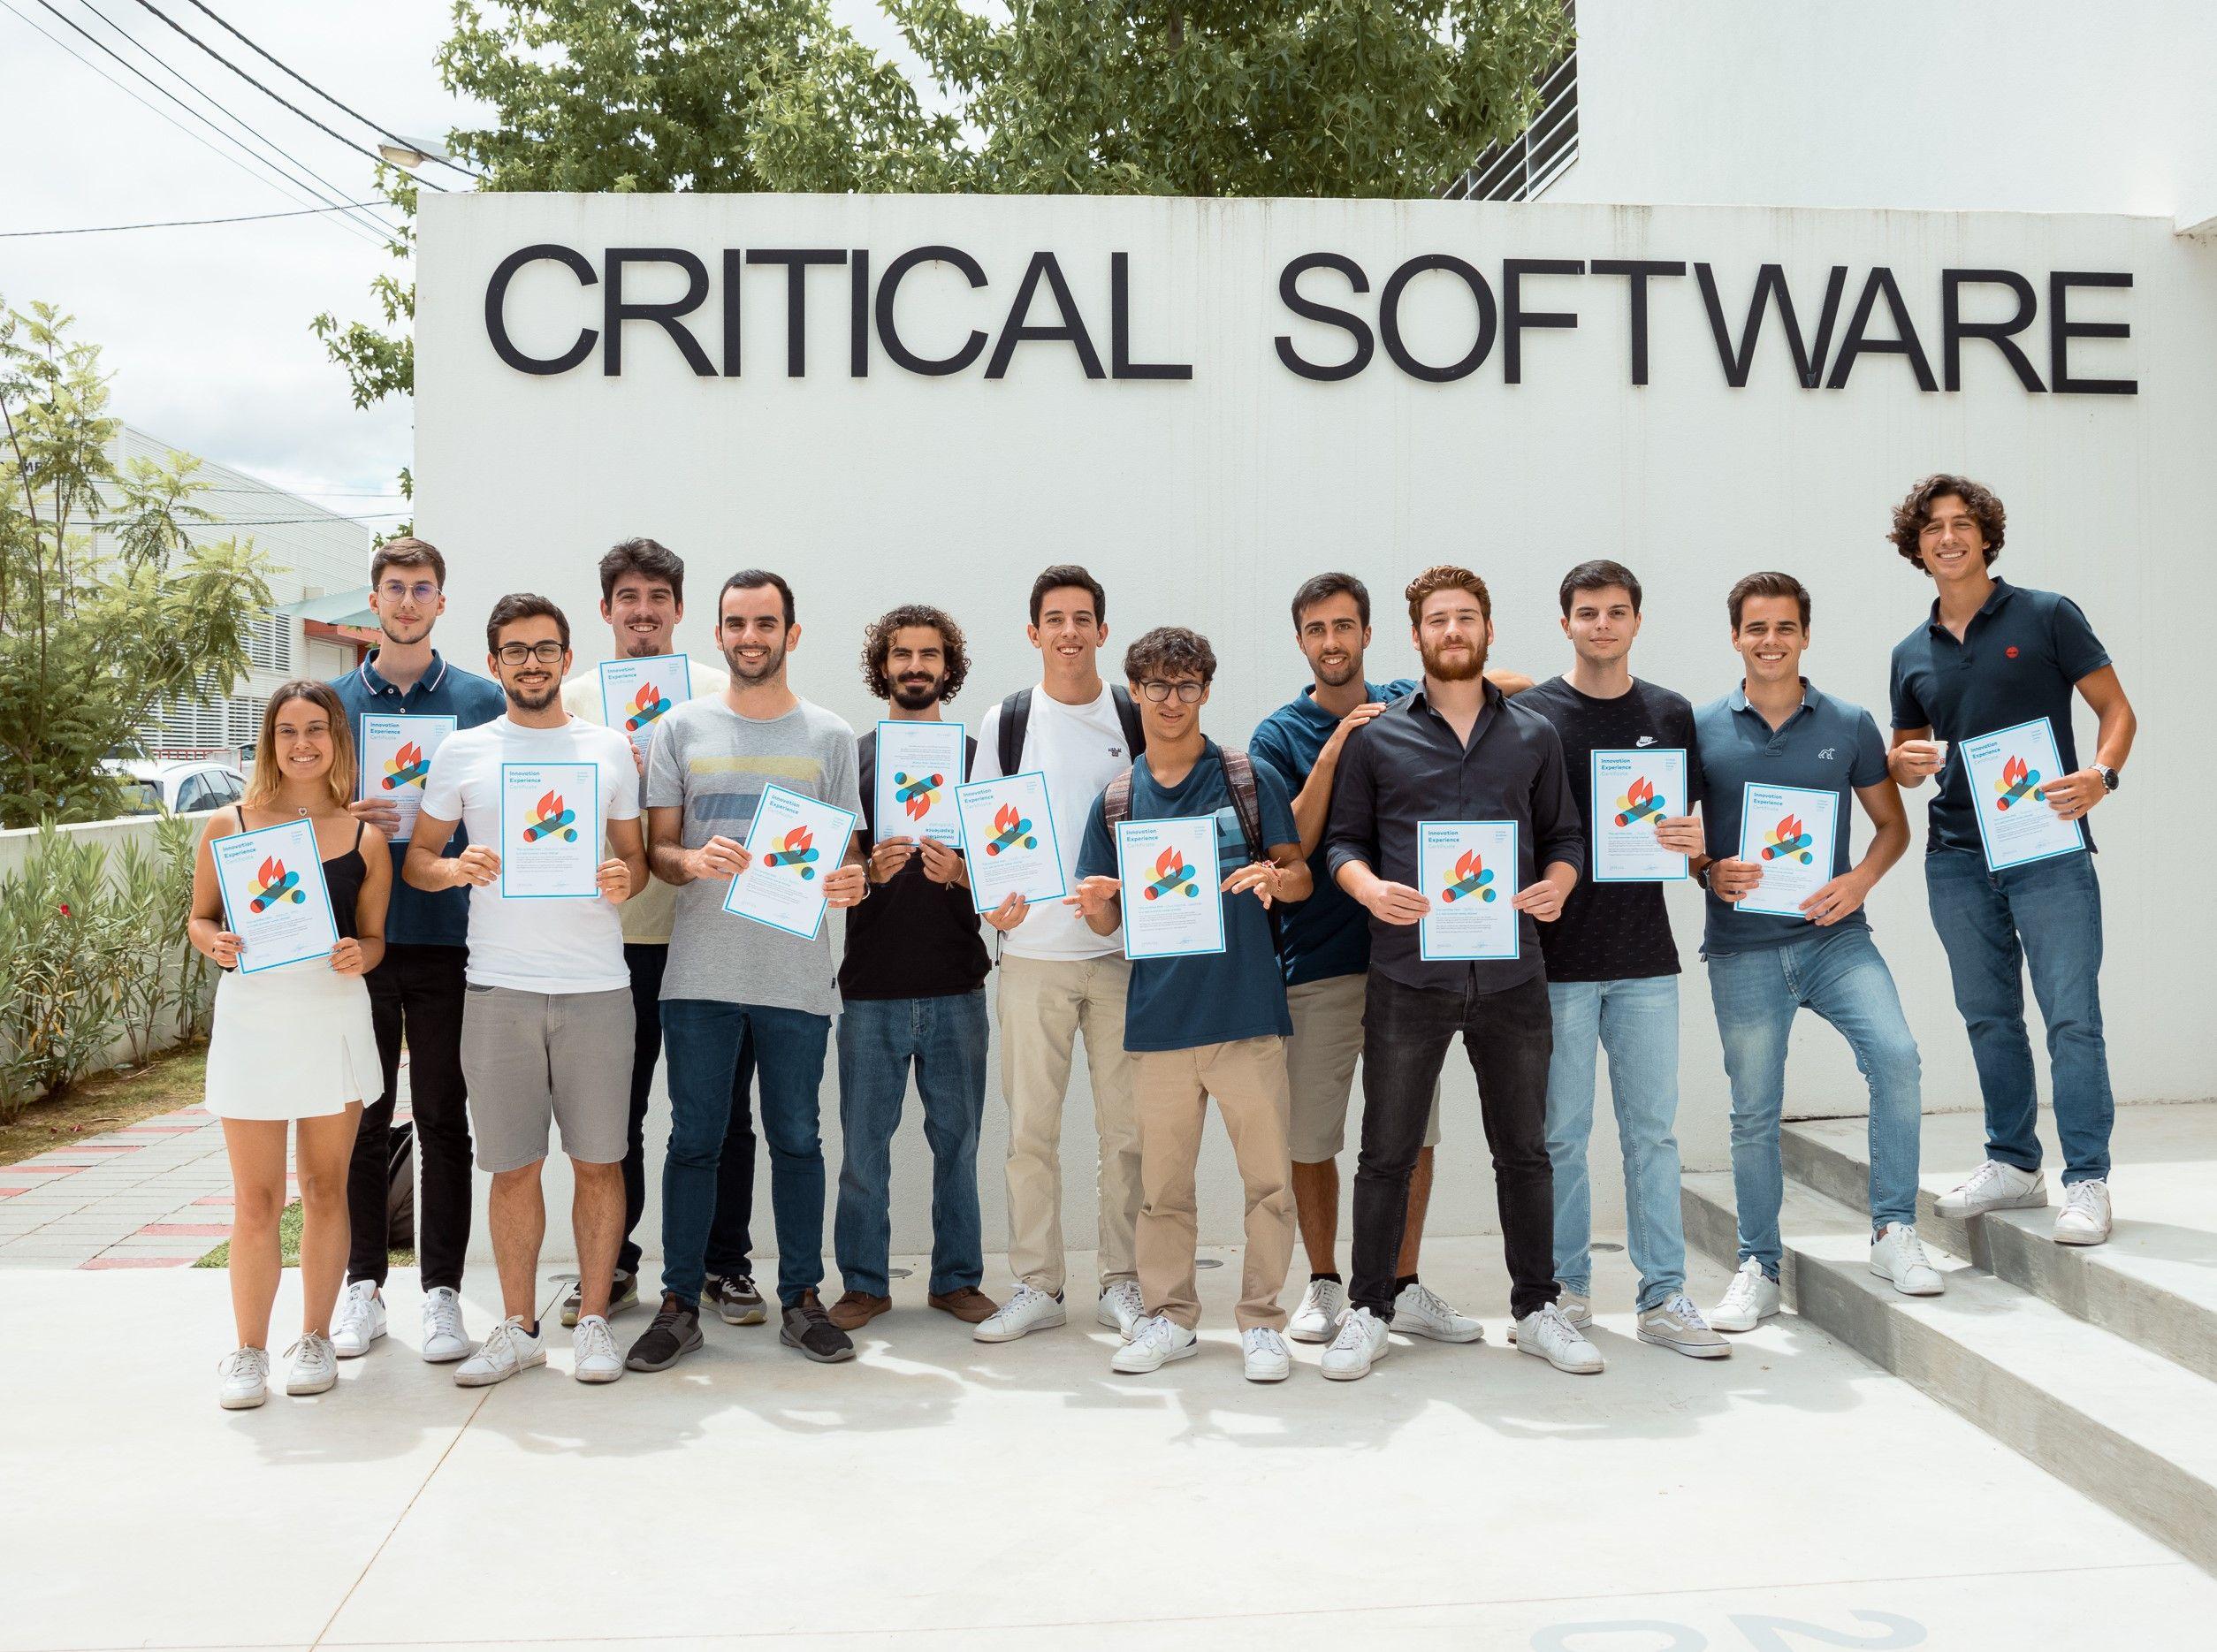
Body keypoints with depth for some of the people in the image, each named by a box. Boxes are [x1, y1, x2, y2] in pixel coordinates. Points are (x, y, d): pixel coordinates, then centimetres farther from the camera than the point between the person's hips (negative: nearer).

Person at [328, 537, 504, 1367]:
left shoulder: (482, 701, 5)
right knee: (361, 1119, 7)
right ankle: (363, 1285, 19)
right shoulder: (334, 700, 9)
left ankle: (442, 1291, 12)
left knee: (443, 1119, 3)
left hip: (447, 935, -1)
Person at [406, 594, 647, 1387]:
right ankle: (518, 1328, 16)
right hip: (498, 986, 0)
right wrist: (456, 868, -9)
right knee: (513, 1165, 4)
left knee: (598, 1159, 2)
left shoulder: (610, 748, 10)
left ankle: (593, 1321, 13)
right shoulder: (462, 752, 9)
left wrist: (624, 876, -8)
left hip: (596, 987, 0)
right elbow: (415, 857, 13)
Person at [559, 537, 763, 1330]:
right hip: (614, 936, 1)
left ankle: (725, 1263, 18)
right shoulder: (575, 698, 9)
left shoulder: (721, 693, 6)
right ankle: (611, 1263, 22)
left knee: (722, 1110, 5)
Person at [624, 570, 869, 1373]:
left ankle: (801, 1298, 18)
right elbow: (656, 848, 5)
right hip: (700, 973, 0)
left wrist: (850, 882, -13)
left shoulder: (829, 736, 8)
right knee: (695, 1138, 5)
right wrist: (693, 861, -17)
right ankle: (680, 1303, 14)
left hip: (796, 974, 0)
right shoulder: (681, 728, 7)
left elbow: (847, 852, 10)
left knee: (796, 1138, 7)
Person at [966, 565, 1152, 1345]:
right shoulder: (1005, 721, 7)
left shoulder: (1138, 719, 6)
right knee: (1030, 1128, 2)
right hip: (1032, 951, 0)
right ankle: (1036, 1286, 13)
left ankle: (1123, 1284, 15)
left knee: (1127, 1126, 3)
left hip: (1123, 950, 0)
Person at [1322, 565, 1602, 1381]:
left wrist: (1558, 884, -6)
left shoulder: (1534, 735, 11)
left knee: (1524, 1149, 10)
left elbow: (1565, 834, 15)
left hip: (1510, 974, 2)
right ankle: (1369, 1311, 16)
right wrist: (1370, 888, -13)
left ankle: (1536, 1307, 23)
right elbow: (1342, 840, 7)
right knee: (1387, 1151, 4)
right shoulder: (1376, 736, 6)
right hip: (1409, 971, -2)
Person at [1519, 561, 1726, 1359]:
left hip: (1645, 954, 3)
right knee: (1562, 1130, 5)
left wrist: (1694, 838, -7)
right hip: (1558, 955, -2)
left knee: (1653, 1128, 5)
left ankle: (1664, 1297, 12)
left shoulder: (1671, 714, 9)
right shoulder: (1531, 715, 0)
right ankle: (1567, 1288, 18)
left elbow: (1688, 823, 15)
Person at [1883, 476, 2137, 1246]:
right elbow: (1904, 757, 20)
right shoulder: (1911, 653, 12)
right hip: (1956, 856, 5)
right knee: (1988, 1017, 11)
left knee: (2072, 1016, -7)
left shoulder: (2046, 616, 0)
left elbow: (2116, 708, 0)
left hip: (2048, 849, -4)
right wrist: (1905, 764, -5)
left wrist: (2102, 773, -20)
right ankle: (2013, 1164, 23)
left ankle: (2086, 1181, 0)